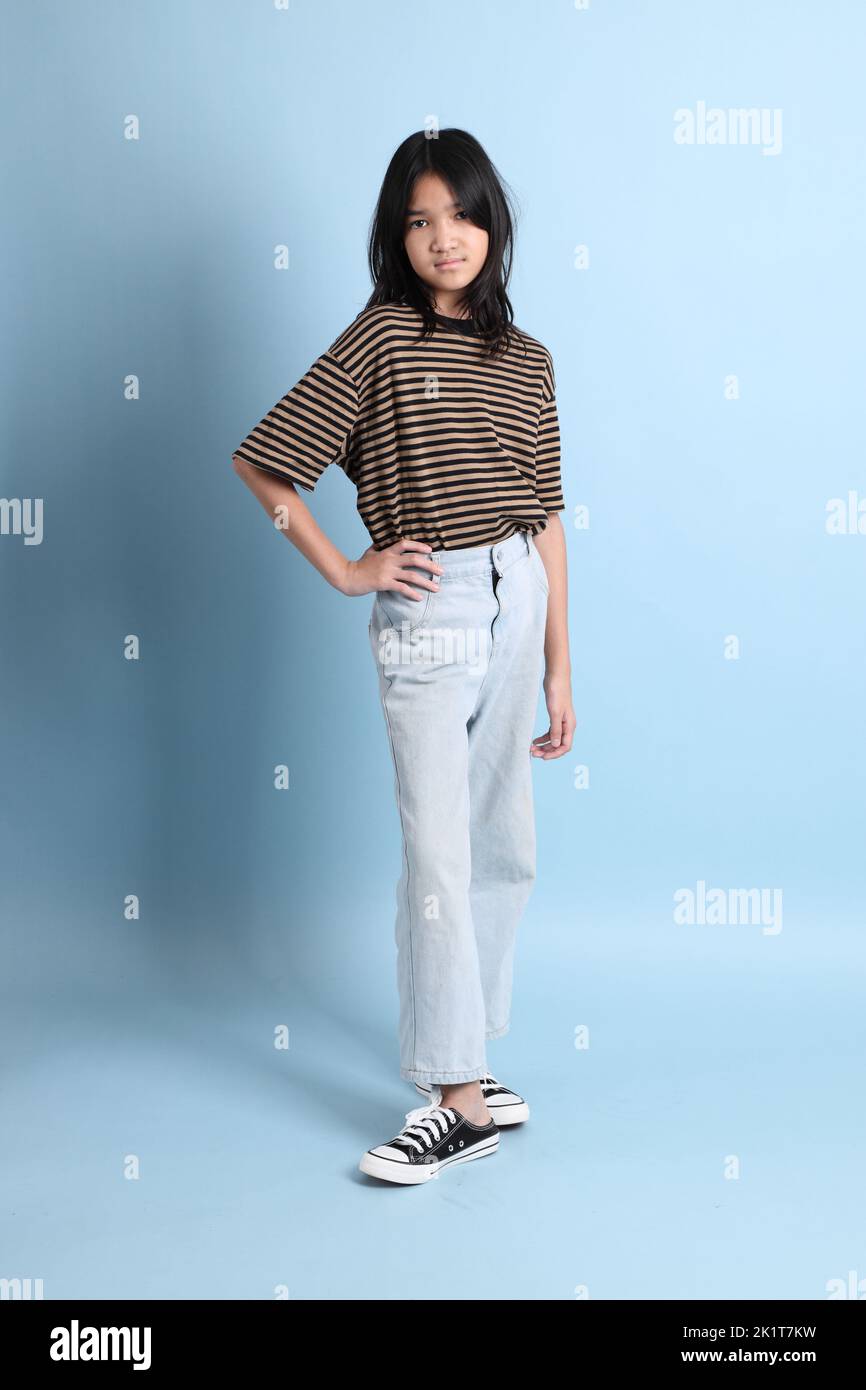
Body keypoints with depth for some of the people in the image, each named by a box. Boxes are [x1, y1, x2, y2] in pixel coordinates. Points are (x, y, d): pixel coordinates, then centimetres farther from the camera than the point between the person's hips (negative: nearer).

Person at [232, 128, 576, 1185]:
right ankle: (460, 1096, 6)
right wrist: (344, 571, -6)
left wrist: (559, 668, 9)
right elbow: (259, 464, -6)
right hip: (429, 613, -5)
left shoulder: (526, 360, 10)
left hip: (516, 605, 6)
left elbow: (545, 517, 10)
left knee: (505, 853, 13)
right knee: (439, 856, -3)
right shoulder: (381, 337, -4)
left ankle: (459, 1046, 30)